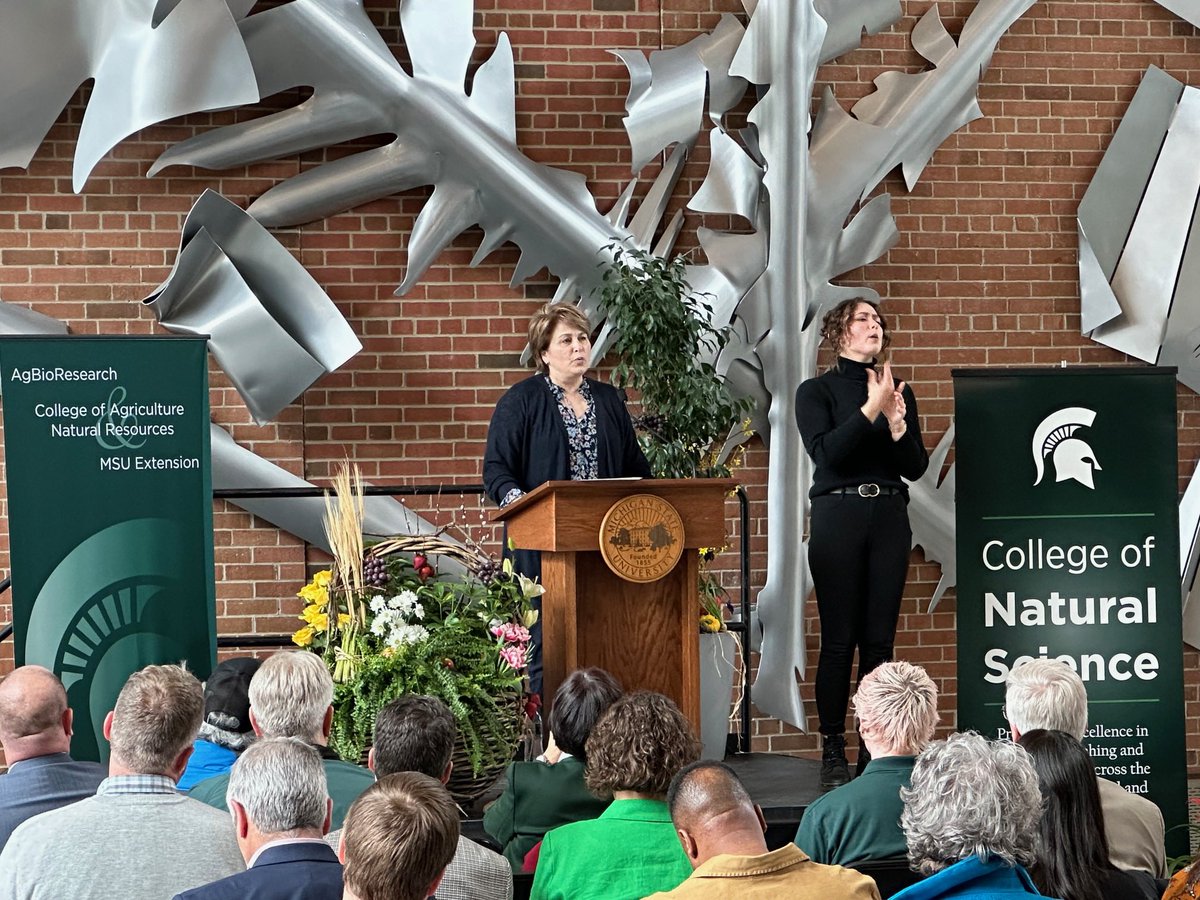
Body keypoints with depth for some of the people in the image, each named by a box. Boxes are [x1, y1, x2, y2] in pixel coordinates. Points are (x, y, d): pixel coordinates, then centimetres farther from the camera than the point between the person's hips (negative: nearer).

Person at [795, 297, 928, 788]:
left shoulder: (898, 391, 12)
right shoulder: (817, 391, 3)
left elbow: (916, 467, 7)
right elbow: (825, 452, -12)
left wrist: (897, 423, -10)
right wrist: (870, 410, -17)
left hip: (889, 517, 3)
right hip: (837, 514, -3)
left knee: (880, 638, 3)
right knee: (839, 638, -3)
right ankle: (833, 750, 3)